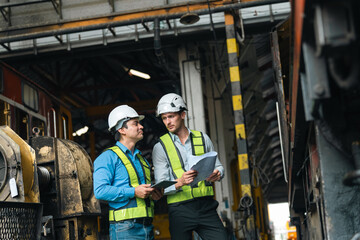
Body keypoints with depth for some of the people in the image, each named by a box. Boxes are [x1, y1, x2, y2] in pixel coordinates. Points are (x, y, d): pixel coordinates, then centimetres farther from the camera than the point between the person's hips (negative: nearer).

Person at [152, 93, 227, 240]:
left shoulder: (202, 139, 11)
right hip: (180, 210, -2)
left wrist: (217, 174, -7)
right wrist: (180, 183, -24)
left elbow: (218, 166, 18)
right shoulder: (160, 147, 2)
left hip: (206, 206, 2)